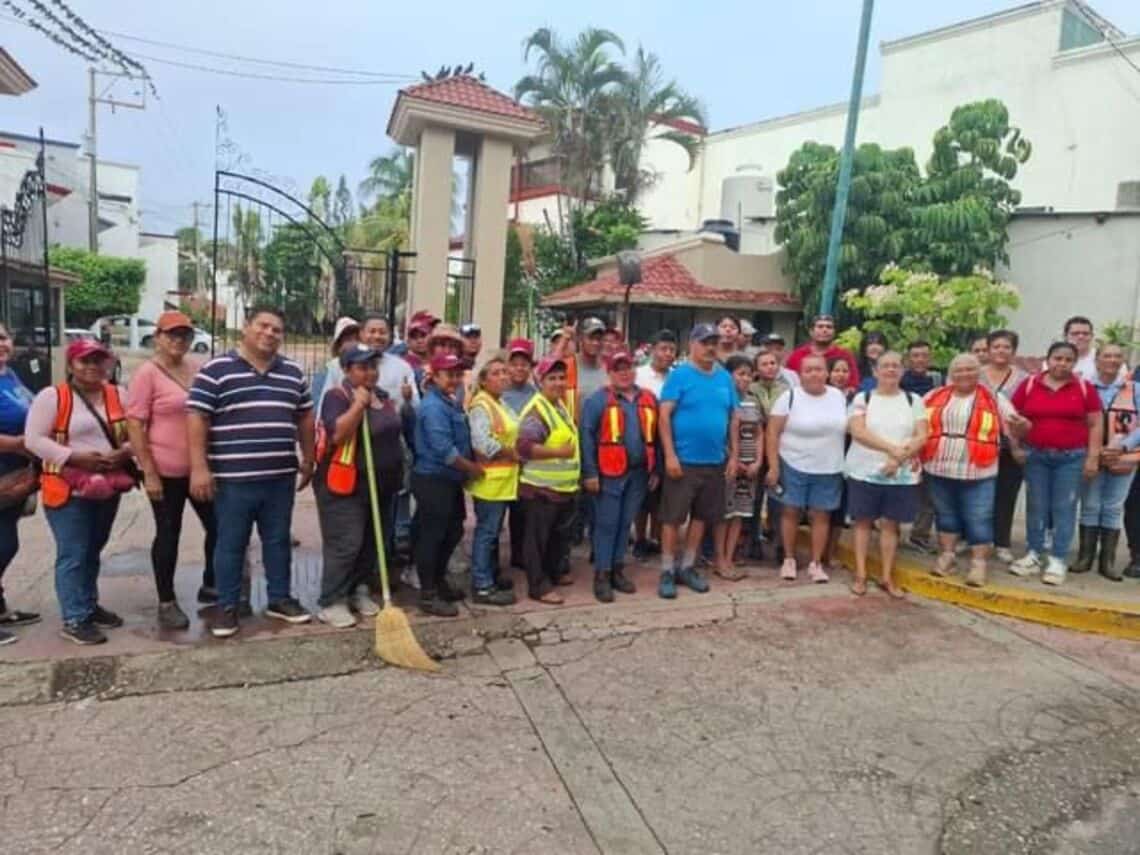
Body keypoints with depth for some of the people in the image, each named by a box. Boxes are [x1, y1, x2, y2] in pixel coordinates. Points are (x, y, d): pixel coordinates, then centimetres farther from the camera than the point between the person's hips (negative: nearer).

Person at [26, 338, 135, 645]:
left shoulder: (118, 395, 7)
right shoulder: (52, 396, -8)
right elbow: (34, 439, -11)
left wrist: (124, 452, -10)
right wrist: (74, 457, -20)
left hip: (108, 487, 5)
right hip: (68, 489, -5)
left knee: (93, 551, 17)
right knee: (73, 555, -2)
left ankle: (89, 605, 30)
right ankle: (74, 620, 6)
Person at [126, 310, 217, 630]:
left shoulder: (196, 370, 8)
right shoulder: (148, 373, -10)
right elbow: (134, 425, -12)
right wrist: (149, 472, -16)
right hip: (167, 471, -6)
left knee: (218, 526, 11)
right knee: (168, 534, 5)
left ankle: (210, 586, 31)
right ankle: (167, 603, 20)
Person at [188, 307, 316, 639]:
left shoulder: (292, 372, 10)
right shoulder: (216, 369, -5)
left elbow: (305, 418, 17)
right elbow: (196, 418, -8)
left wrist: (308, 460, 16)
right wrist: (199, 467, -13)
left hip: (280, 477, 4)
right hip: (233, 477, -4)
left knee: (278, 540, 14)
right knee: (231, 544, 6)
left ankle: (280, 599, 27)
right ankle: (227, 607, 19)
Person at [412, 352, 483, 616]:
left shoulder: (451, 403, 13)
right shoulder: (433, 406, -18)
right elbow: (444, 449, -25)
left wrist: (470, 469, 10)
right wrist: (473, 468, -14)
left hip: (450, 480, 10)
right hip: (433, 480, -10)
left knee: (453, 532, 17)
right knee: (431, 536, -1)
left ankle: (439, 582, 33)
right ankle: (428, 595, 9)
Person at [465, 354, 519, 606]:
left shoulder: (501, 403, 15)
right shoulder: (481, 405, -15)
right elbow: (483, 443, -27)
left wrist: (516, 452, 9)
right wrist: (513, 454, -16)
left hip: (503, 478, 10)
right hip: (490, 479, -10)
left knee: (493, 531, 17)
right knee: (486, 531, -3)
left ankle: (491, 577, 29)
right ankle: (482, 587, 3)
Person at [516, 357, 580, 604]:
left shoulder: (561, 405, 11)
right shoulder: (536, 411, -19)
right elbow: (524, 447, -29)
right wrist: (558, 452, -27)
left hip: (565, 486, 10)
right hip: (541, 487, -10)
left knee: (560, 534, 21)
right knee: (538, 537, 1)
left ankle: (555, 572, 38)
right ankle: (539, 586, 9)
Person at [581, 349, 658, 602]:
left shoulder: (649, 399, 10)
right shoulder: (598, 400, -4)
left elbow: (655, 436, 14)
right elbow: (587, 436, -8)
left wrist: (655, 469, 11)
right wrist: (590, 472, -14)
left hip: (639, 473, 4)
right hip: (609, 473, -4)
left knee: (625, 523, 13)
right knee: (606, 524, 1)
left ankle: (618, 569, 25)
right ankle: (601, 574, 9)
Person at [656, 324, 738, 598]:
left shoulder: (725, 377, 7)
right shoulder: (679, 374, -7)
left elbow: (733, 417, 12)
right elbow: (664, 416, -11)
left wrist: (733, 456, 7)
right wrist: (670, 455, -17)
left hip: (715, 461, 5)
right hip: (683, 460, -5)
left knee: (701, 516, 13)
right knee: (673, 516, 1)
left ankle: (687, 567, 27)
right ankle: (667, 571, 13)